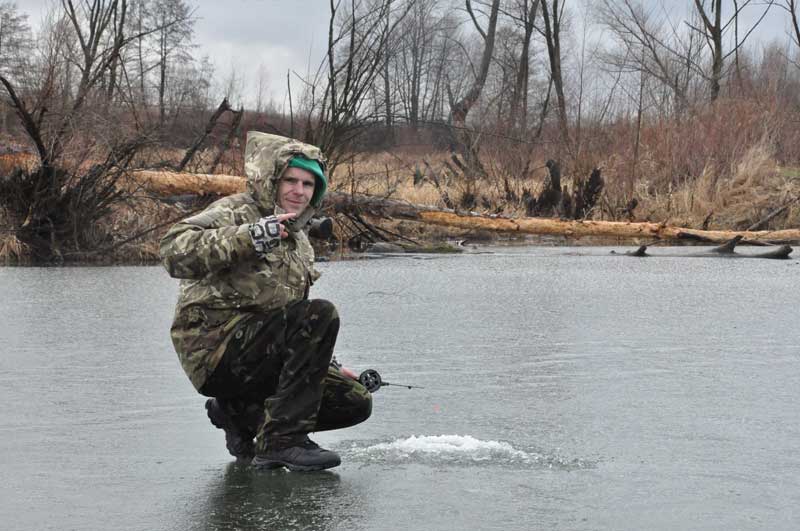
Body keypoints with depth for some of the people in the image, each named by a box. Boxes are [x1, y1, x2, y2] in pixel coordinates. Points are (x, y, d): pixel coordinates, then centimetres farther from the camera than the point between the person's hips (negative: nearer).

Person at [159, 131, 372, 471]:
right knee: (321, 314, -28)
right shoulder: (237, 212, -5)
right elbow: (174, 251, -25)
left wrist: (327, 365, 19)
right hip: (216, 347, -9)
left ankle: (240, 413, 10)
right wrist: (250, 237, -31)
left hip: (259, 361, 9)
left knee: (356, 402, 0)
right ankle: (282, 440, -25)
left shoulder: (299, 242, 22)